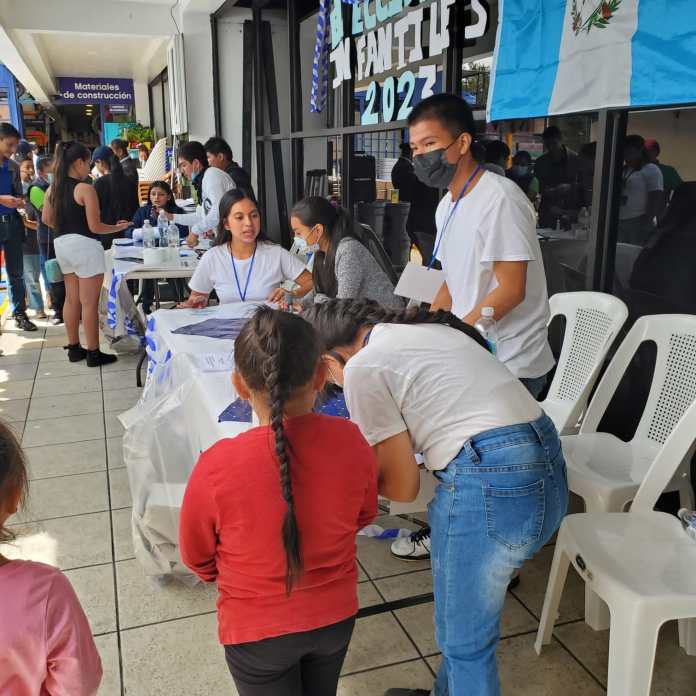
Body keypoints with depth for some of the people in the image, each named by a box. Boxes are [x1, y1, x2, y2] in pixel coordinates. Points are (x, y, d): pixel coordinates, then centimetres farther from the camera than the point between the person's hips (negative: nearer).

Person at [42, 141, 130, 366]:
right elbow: (95, 227, -15)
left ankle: (74, 348, 27)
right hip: (84, 246, -8)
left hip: (62, 245, 8)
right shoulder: (85, 189, -15)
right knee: (89, 303, 0)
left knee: (71, 299, 18)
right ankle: (93, 354, 7)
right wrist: (118, 227, 0)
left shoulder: (52, 189, 5)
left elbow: (47, 219, 13)